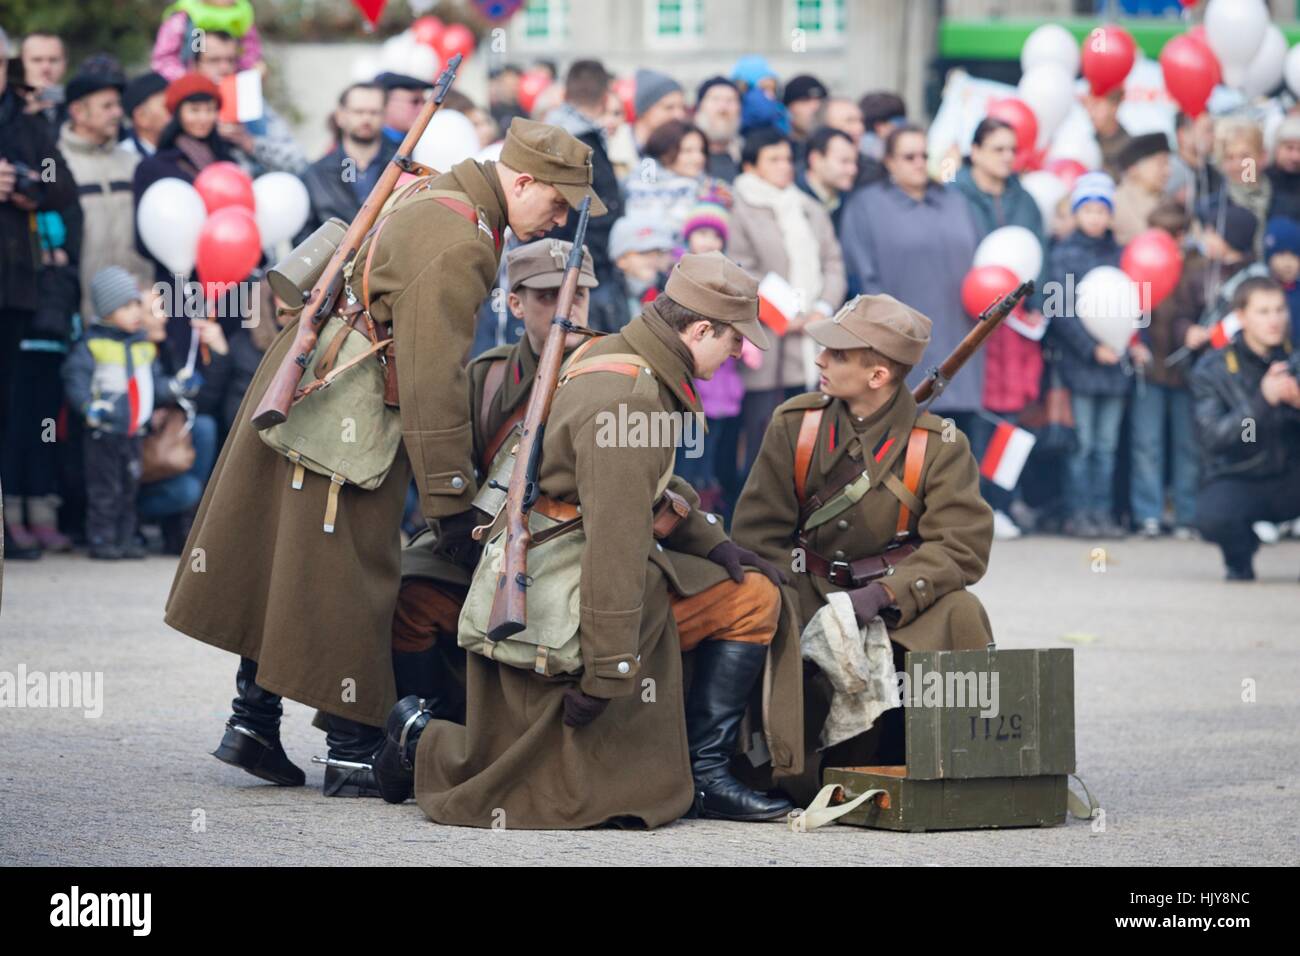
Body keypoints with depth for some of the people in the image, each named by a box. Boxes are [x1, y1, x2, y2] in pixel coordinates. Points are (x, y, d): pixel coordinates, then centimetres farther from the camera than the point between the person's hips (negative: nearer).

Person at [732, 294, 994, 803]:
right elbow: (759, 535, -1)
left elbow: (961, 546, -15)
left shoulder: (939, 445, -7)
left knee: (960, 614, -34)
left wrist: (884, 596, -29)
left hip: (902, 607, -1)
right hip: (813, 596, 1)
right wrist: (791, 621, -16)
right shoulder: (794, 424, -1)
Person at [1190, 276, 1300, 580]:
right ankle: (1240, 561, 1)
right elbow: (1212, 438, -20)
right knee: (1212, 515, -36)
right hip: (1235, 481, -3)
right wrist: (1262, 399, -30)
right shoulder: (1212, 369, -8)